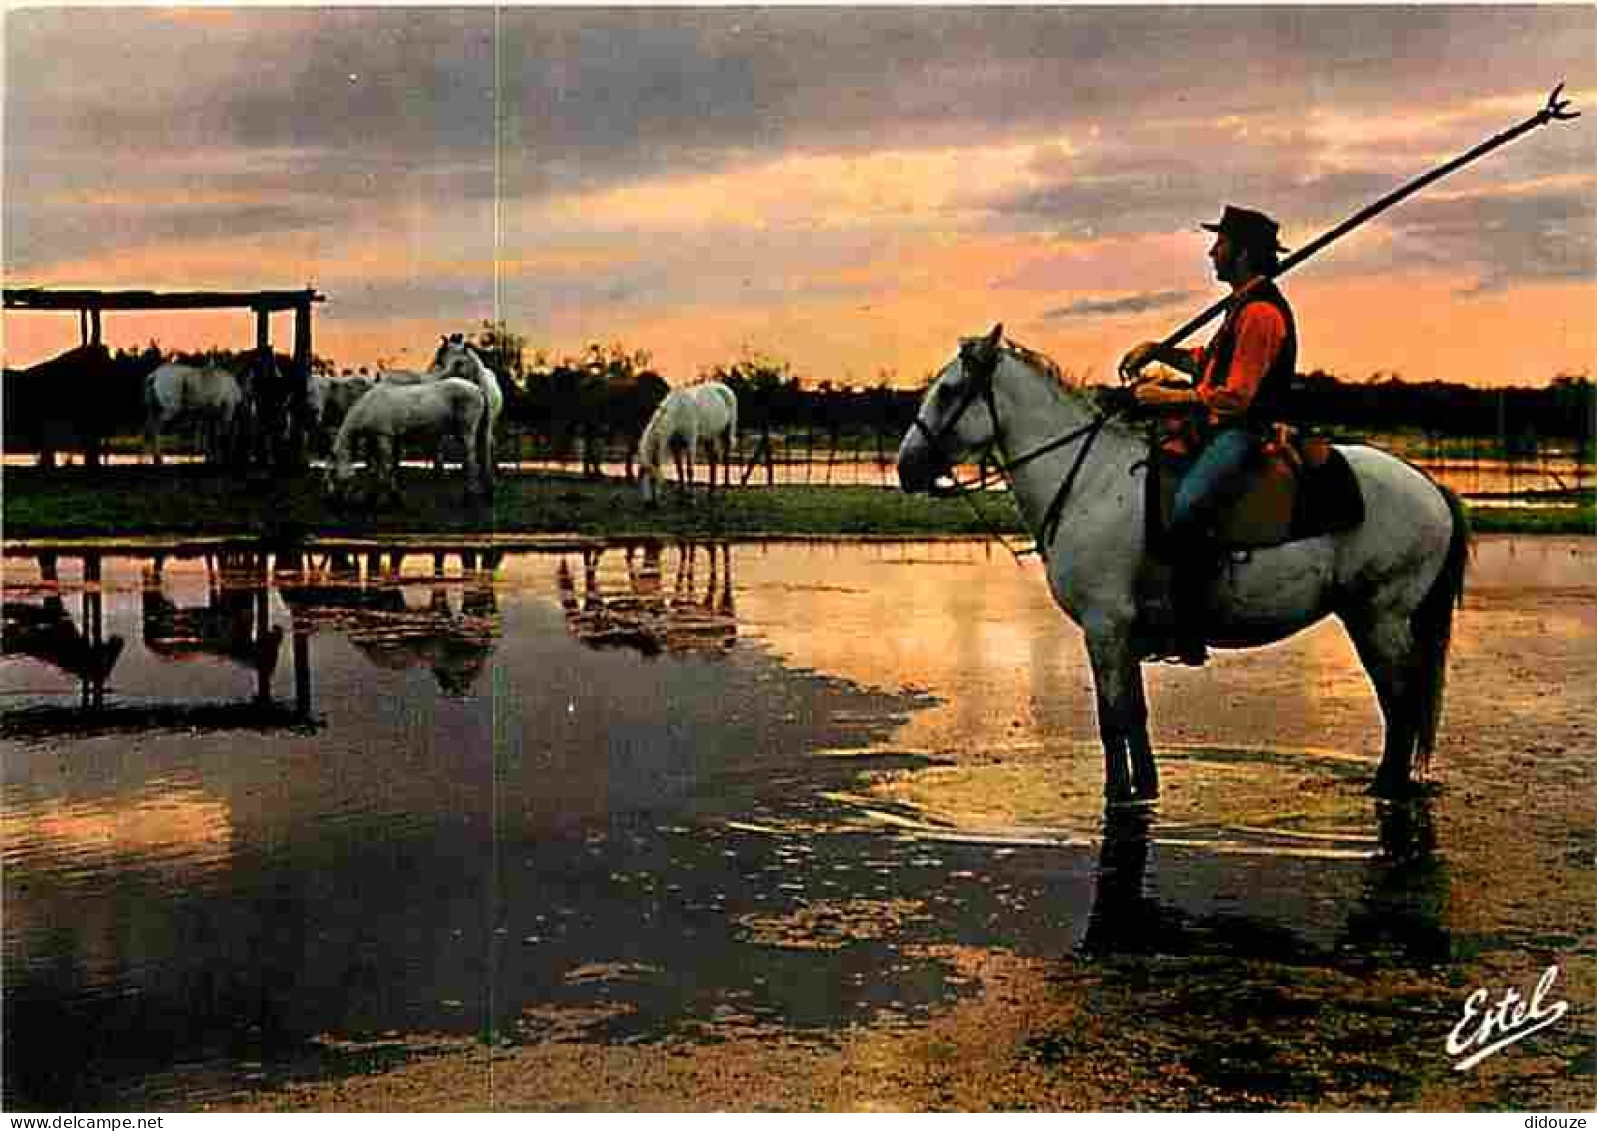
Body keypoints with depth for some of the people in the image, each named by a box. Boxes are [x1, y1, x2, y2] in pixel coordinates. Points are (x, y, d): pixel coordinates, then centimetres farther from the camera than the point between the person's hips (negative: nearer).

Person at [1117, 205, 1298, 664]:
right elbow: (1211, 363, 26)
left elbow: (1235, 396, -20)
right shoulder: (1245, 304, 19)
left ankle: (1187, 636, -29)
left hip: (1242, 434, -11)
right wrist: (1159, 351, 14)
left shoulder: (1260, 311, -15)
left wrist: (1167, 396, -15)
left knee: (1184, 509, -31)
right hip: (1225, 431, 11)